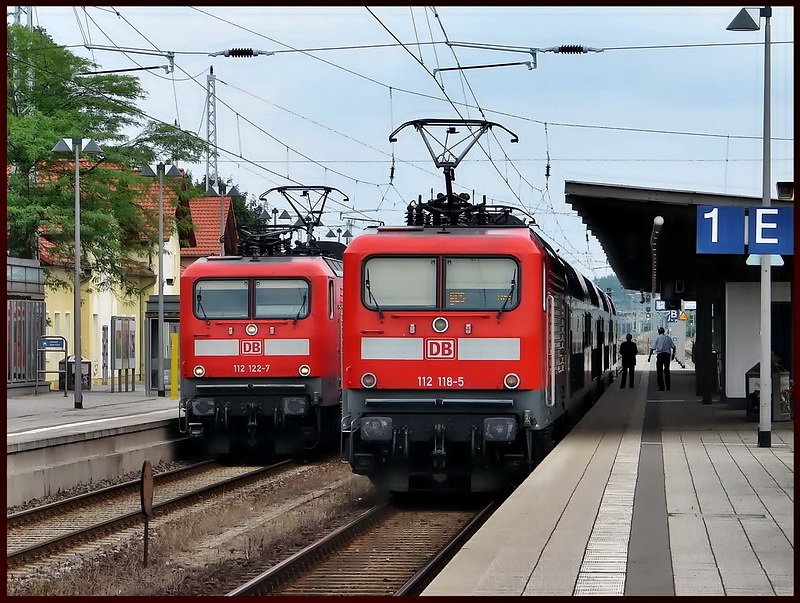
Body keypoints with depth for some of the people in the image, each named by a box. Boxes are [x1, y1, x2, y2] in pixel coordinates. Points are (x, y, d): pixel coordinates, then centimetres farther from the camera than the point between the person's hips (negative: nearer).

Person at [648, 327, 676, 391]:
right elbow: (673, 347, 3)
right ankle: (668, 387, 18)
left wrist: (650, 356, -2)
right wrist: (673, 354, 14)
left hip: (660, 354, -3)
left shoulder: (657, 338, -2)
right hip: (667, 354, 3)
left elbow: (652, 348, -6)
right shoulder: (668, 337, 6)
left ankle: (661, 387, 2)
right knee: (667, 370, 15)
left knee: (659, 371, 4)